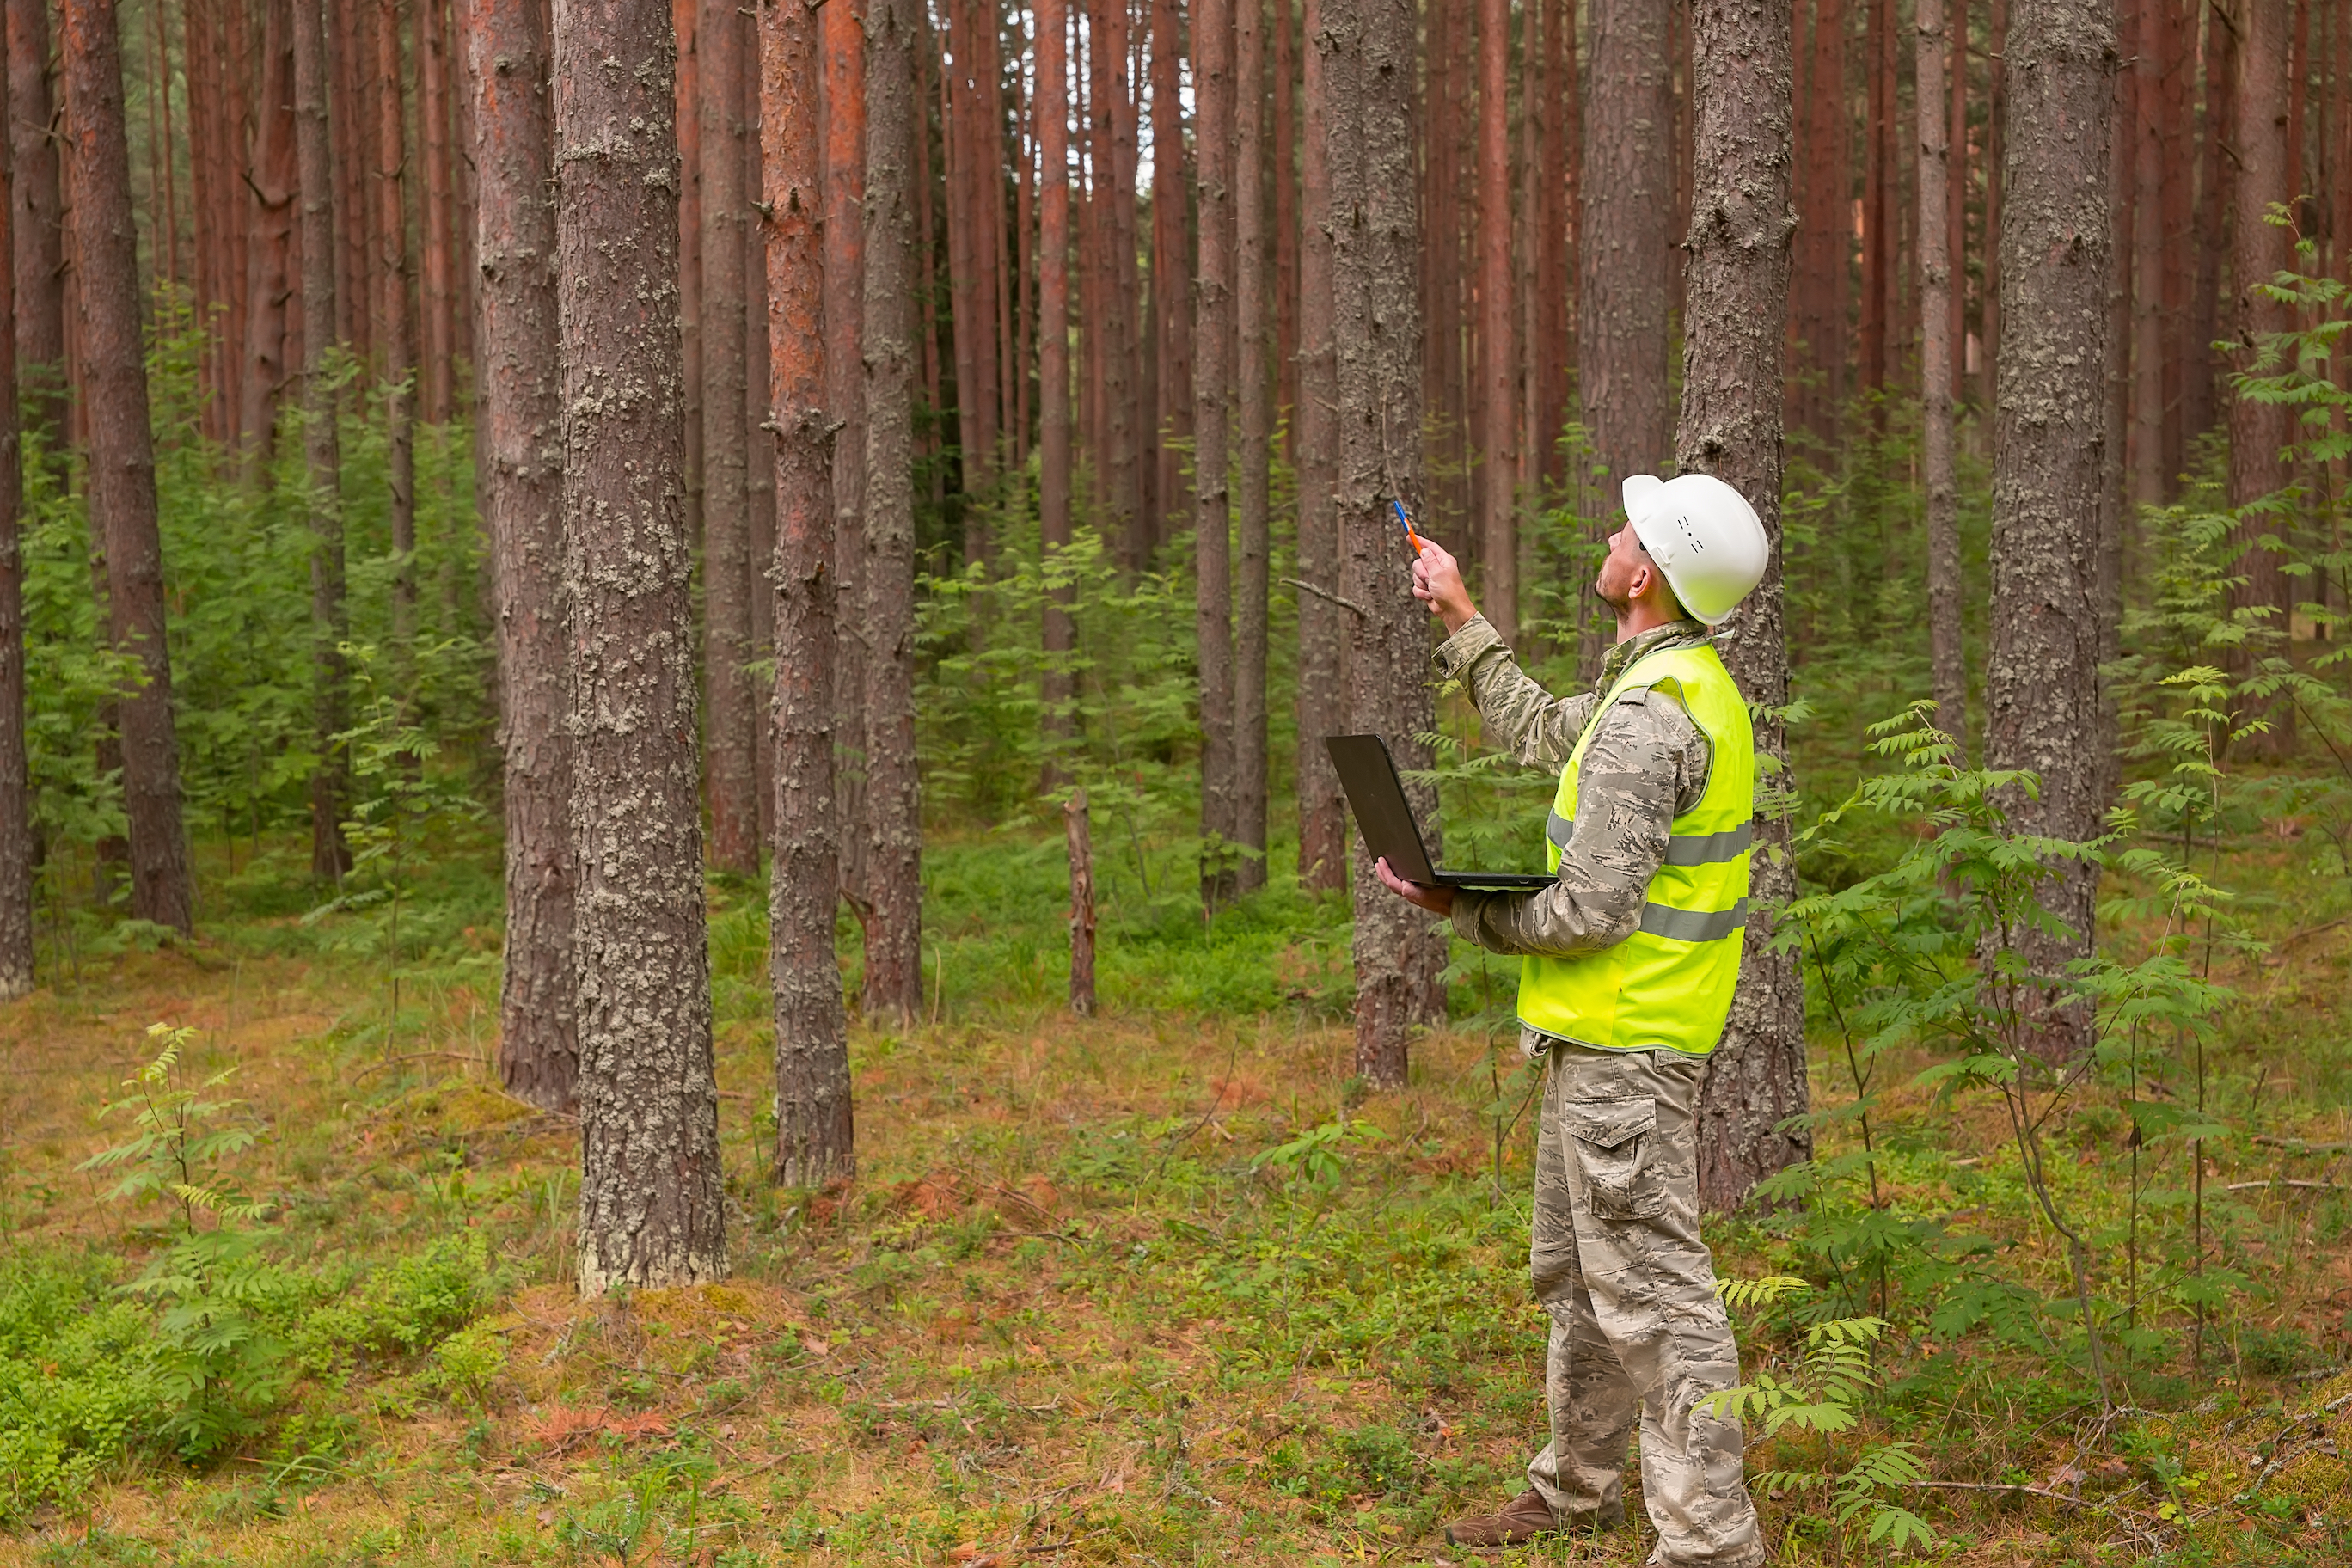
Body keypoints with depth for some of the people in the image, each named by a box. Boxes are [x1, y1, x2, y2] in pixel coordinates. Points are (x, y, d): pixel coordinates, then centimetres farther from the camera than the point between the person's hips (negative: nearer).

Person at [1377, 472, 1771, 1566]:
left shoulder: (1646, 715, -23)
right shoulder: (1684, 681, 10)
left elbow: (1590, 912, -24)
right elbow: (1544, 736, 25)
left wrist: (1459, 909, -9)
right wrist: (1459, 621, 30)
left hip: (1622, 1046, -11)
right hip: (1607, 1036, 11)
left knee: (1651, 1289, -4)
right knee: (1574, 1270, 21)